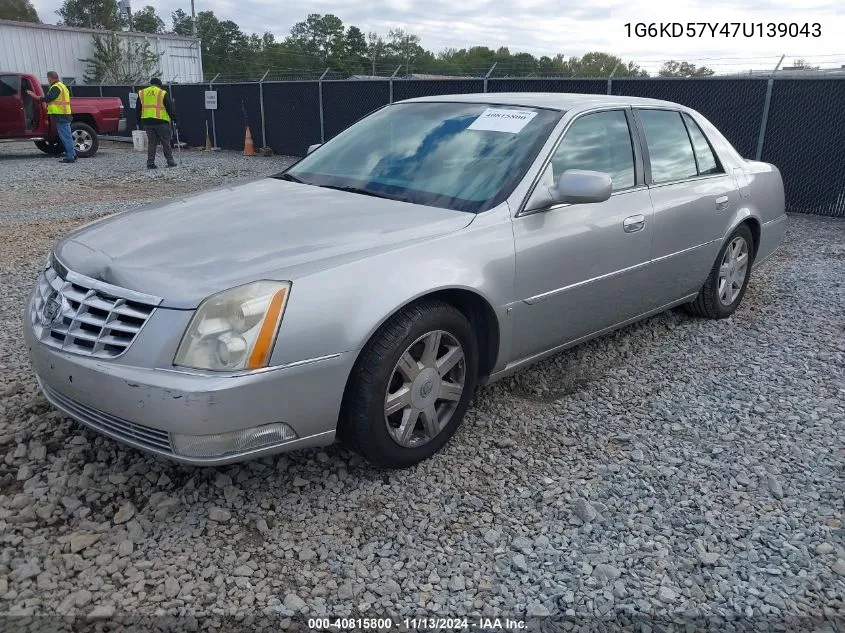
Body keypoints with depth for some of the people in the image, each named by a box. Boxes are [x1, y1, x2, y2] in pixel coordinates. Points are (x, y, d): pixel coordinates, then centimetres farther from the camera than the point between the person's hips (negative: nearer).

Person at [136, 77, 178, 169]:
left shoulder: (141, 93, 10)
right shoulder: (163, 93, -2)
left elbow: (138, 109, 13)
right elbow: (170, 108, -3)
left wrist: (139, 121, 20)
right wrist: (174, 119, 8)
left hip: (147, 122, 4)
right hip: (161, 121, -4)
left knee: (151, 142, 9)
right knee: (166, 142, 6)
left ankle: (150, 163, 4)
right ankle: (170, 161, 11)